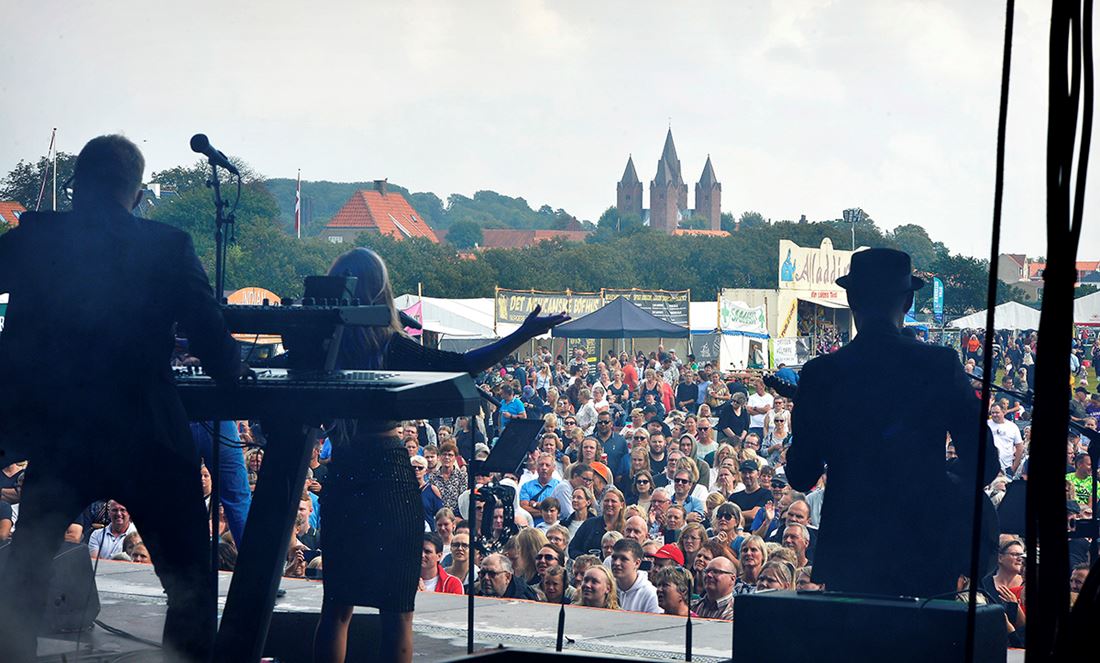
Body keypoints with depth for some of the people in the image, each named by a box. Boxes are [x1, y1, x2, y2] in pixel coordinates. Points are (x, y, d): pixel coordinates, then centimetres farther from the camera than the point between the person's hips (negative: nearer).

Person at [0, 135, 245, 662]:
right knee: (189, 584, 12)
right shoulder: (169, 248, -6)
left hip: (56, 440, 2)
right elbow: (216, 347, -8)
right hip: (149, 441, -2)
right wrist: (229, 370, 15)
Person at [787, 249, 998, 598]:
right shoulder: (942, 364, -5)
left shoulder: (820, 373, -4)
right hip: (927, 555, 0)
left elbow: (801, 477, 0)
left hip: (847, 556, 0)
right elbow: (984, 464, -2)